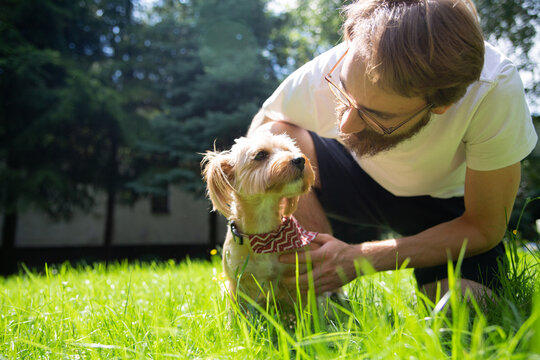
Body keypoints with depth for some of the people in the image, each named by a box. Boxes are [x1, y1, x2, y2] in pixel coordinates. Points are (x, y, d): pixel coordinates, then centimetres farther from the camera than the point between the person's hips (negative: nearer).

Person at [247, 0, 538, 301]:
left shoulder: (495, 88, -36)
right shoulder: (324, 76, -31)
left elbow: (484, 229, -24)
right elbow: (263, 124, -8)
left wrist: (361, 259, -32)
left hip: (444, 201, -1)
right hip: (360, 181, 2)